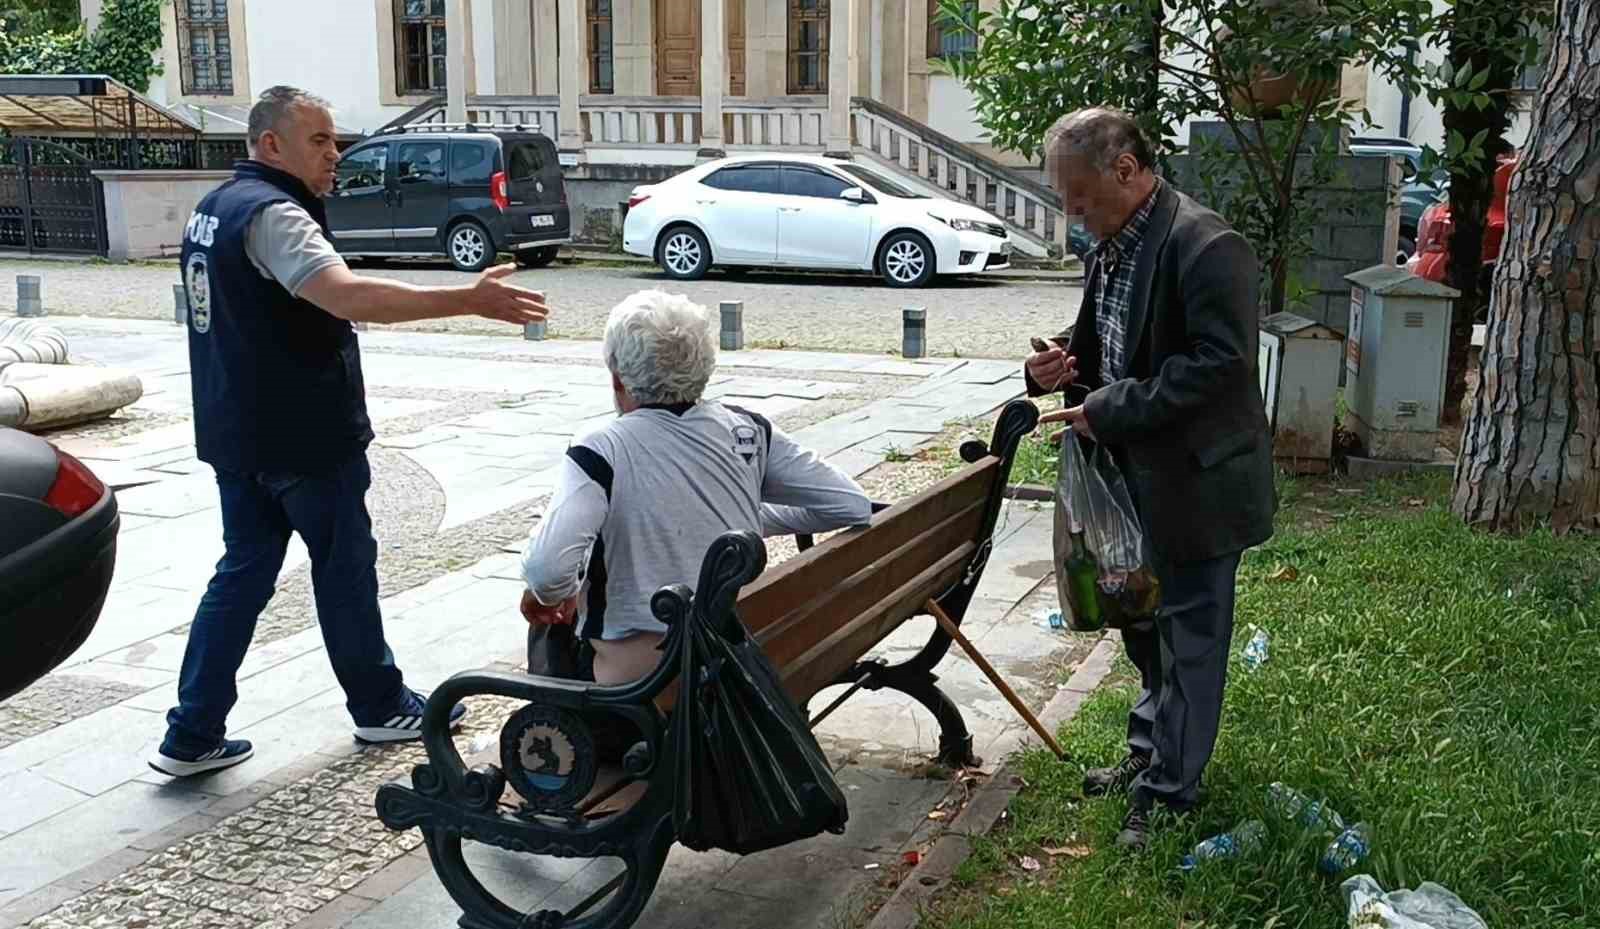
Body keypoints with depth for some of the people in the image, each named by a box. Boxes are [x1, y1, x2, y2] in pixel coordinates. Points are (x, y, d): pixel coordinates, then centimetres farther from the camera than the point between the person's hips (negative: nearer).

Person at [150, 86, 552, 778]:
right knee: (345, 568, 6)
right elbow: (348, 297, -36)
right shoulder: (271, 213, -20)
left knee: (244, 571, 12)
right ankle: (381, 708, 22)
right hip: (302, 436, -9)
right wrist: (469, 300, -40)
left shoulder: (214, 208, 13)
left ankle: (192, 735, 13)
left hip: (236, 432, 9)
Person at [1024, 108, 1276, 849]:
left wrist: (1110, 411, -24)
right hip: (1137, 476, 9)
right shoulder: (1112, 248, 9)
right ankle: (1149, 753, 39)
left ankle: (1167, 791, 15)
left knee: (1187, 637, 3)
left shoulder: (1205, 246, -20)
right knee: (1146, 628, 21)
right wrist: (1059, 365, -1)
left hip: (1195, 482, -9)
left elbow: (1218, 364, -26)